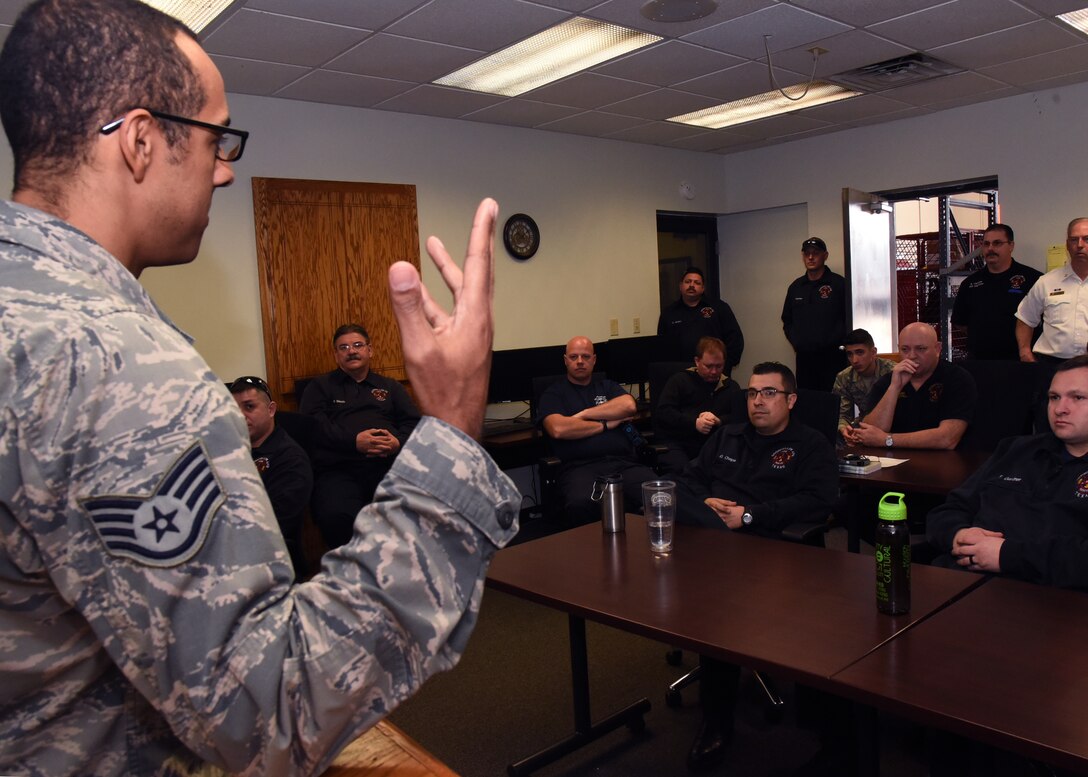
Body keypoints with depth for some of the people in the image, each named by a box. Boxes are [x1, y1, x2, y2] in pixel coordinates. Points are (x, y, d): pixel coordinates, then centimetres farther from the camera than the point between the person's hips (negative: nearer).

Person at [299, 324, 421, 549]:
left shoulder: (390, 387, 29)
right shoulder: (320, 386, 22)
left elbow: (414, 422, 17)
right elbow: (314, 425, 4)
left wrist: (399, 442, -7)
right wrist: (354, 441, -12)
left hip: (389, 465, 2)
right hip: (338, 470, -1)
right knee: (336, 516, -37)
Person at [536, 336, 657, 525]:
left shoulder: (607, 386, 26)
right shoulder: (553, 393, 15)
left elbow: (629, 405, 4)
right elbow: (558, 429, -5)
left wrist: (583, 414, 2)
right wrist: (605, 424, 3)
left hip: (624, 462, 3)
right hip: (581, 467, -3)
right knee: (581, 504, -39)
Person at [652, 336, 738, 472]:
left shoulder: (730, 387, 21)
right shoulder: (680, 380, 11)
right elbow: (662, 412, -1)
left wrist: (718, 421, -11)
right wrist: (694, 423, -14)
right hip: (673, 442, -2)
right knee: (681, 470, -33)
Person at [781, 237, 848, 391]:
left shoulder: (839, 283, -1)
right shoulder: (795, 287, 14)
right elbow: (787, 320, 23)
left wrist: (835, 342, -9)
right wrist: (795, 341, 9)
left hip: (832, 357, -4)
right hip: (804, 357, 5)